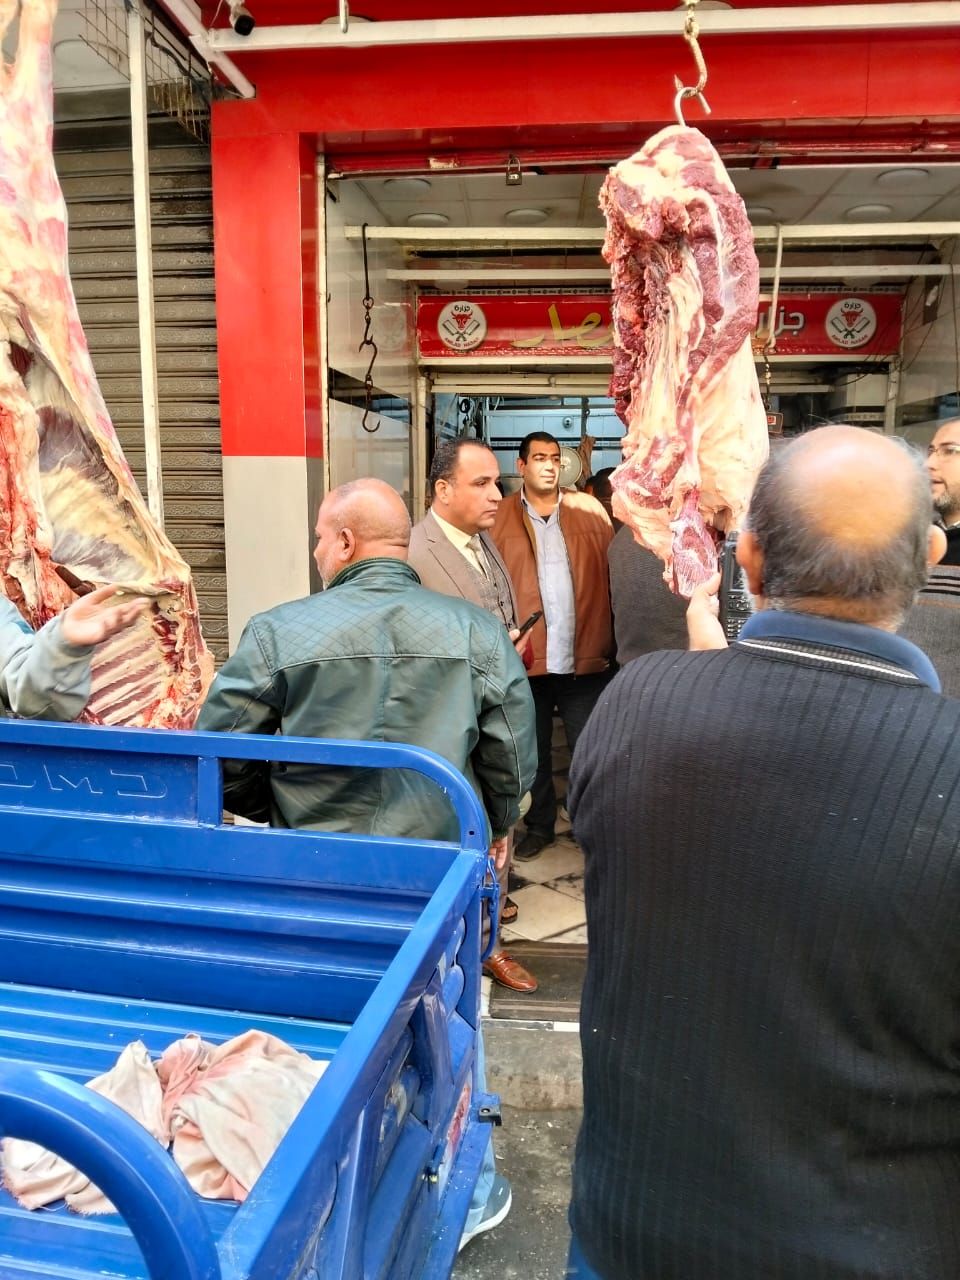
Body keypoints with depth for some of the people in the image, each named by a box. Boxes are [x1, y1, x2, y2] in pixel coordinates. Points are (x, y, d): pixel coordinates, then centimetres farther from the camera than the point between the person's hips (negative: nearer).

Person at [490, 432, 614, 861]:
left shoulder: (588, 511, 4)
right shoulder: (501, 518, -1)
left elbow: (612, 573, 0)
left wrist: (608, 642, -8)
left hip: (585, 657, 1)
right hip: (527, 657, 0)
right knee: (532, 751, 14)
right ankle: (539, 826, 31)